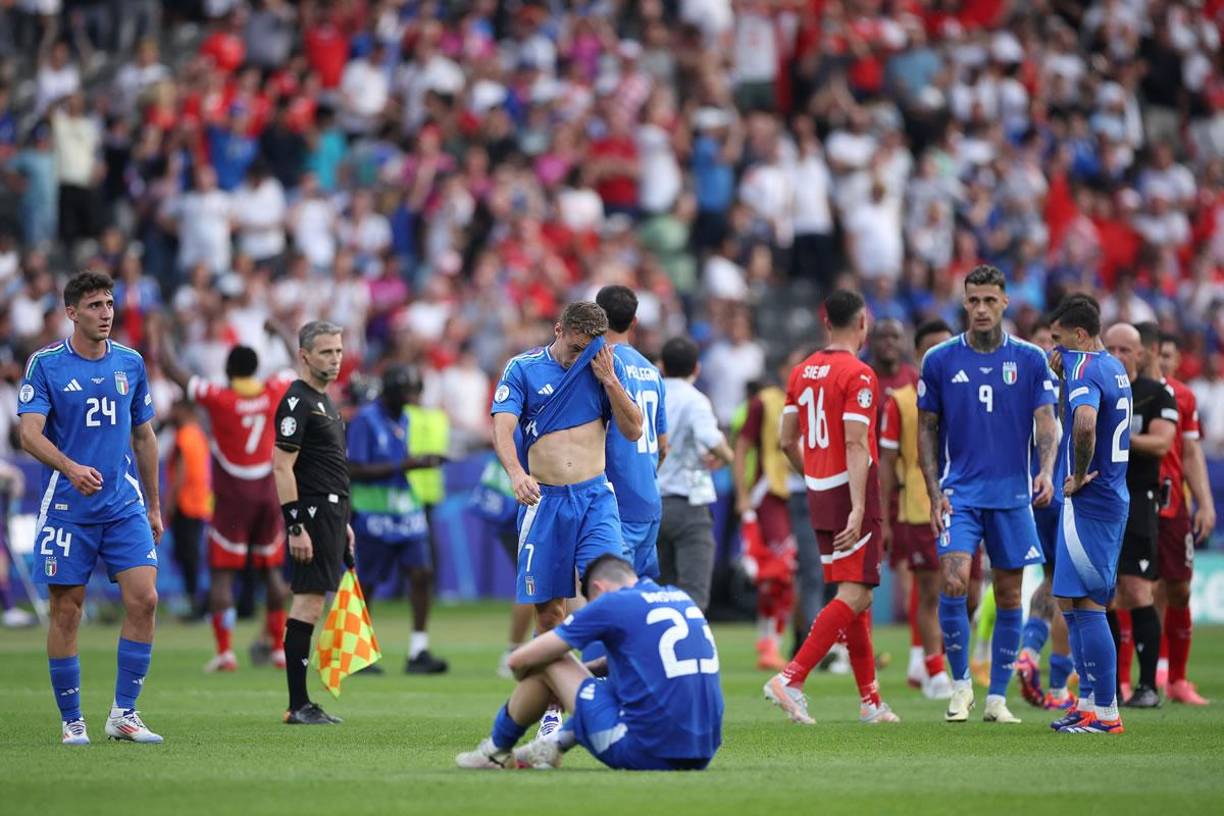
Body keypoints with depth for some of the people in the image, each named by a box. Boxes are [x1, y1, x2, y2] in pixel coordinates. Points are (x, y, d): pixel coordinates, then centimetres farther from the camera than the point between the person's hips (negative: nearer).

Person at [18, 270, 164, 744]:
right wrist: (71, 468, -31)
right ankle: (72, 721, 10)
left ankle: (124, 714, -1)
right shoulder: (45, 364, -4)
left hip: (124, 505, 3)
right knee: (67, 612, -1)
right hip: (66, 507, -3)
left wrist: (154, 506, 18)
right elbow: (29, 434, -14)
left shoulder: (130, 363, 9)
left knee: (144, 599, -10)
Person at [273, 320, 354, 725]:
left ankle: (303, 704, 11)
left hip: (331, 515, 10)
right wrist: (295, 527, -21)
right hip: (312, 514, -10)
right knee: (308, 604, -11)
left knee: (311, 605, 9)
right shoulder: (297, 400, -11)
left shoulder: (323, 400, 19)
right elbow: (282, 466, -17)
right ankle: (298, 706, -11)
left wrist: (342, 522, 26)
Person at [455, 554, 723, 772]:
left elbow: (520, 660, 5)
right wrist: (587, 668, 35)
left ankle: (498, 750, 29)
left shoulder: (611, 604, -2)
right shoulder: (683, 598, 16)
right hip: (703, 753, 7)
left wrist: (528, 683, 27)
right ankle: (553, 745, 39)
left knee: (550, 664, 9)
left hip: (644, 752, -7)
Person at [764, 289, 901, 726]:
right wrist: (858, 510, -21)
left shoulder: (803, 371, 10)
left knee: (857, 596, 13)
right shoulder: (858, 375, -12)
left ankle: (870, 700, 16)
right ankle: (791, 678, -21)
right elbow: (856, 446, -18)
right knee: (853, 596, -9)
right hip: (851, 495, -8)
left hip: (819, 494, 8)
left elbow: (787, 440, 14)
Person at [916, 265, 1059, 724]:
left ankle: (997, 698, 13)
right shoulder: (939, 361, 2)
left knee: (1009, 597, 4)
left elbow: (1046, 423, -1)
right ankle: (960, 683, 0)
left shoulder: (1030, 360, 2)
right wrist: (934, 493, -2)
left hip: (1013, 496, 1)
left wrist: (1047, 472, -20)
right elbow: (927, 431, 7)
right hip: (959, 492, -1)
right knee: (954, 582, -17)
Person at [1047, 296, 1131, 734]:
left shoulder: (1085, 369, -15)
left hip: (1088, 502, -10)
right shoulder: (1115, 369, 15)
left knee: (1085, 606, -7)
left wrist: (1079, 475, -21)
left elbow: (1085, 423, -35)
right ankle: (1088, 702, 19)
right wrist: (1063, 368, 15)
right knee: (1075, 605, 16)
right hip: (1112, 500, 10)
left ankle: (1105, 712, -6)